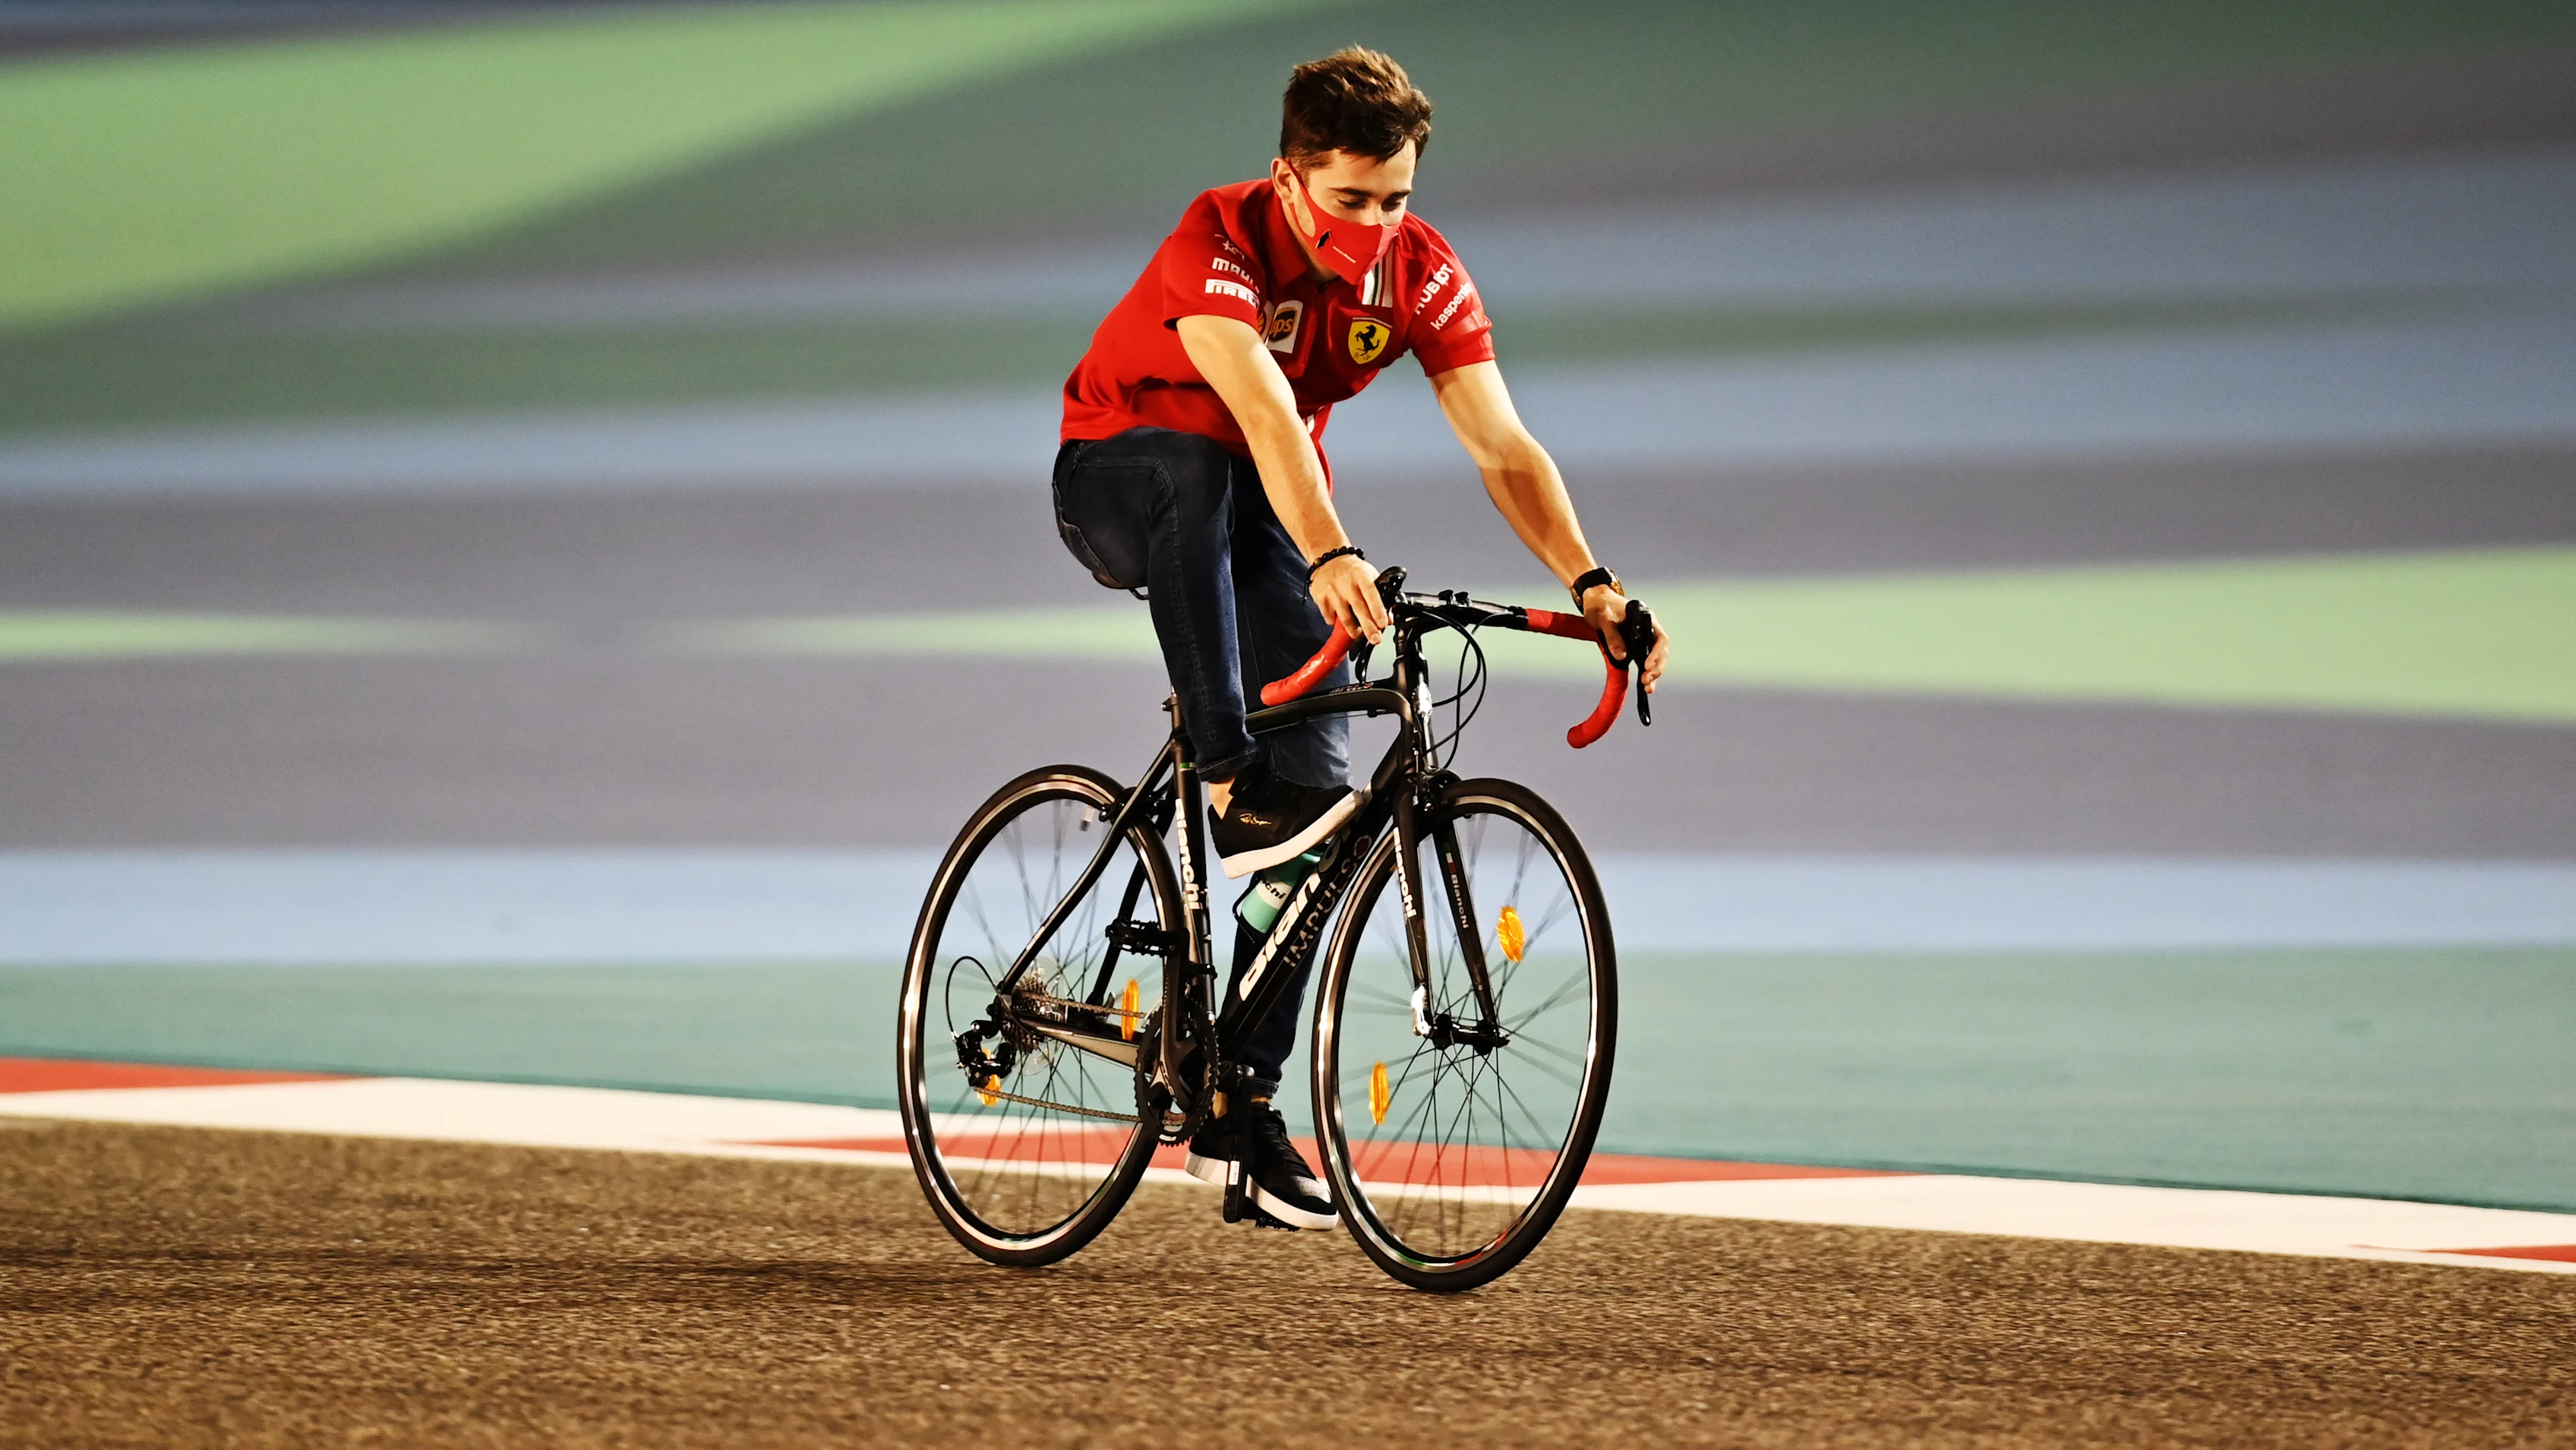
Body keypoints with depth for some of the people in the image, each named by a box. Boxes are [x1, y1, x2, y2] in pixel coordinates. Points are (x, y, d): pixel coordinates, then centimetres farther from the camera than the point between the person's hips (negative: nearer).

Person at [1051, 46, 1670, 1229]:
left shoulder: (1420, 272, -15)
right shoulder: (1221, 240, -30)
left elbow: (1502, 445, -23)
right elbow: (1265, 412, -46)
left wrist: (1588, 582, -38)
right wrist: (1330, 559, -61)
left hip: (1268, 521, 5)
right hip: (1115, 481, -5)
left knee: (1317, 783, -7)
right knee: (1196, 468, -41)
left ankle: (1238, 1108, -1)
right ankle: (1229, 781, -44)